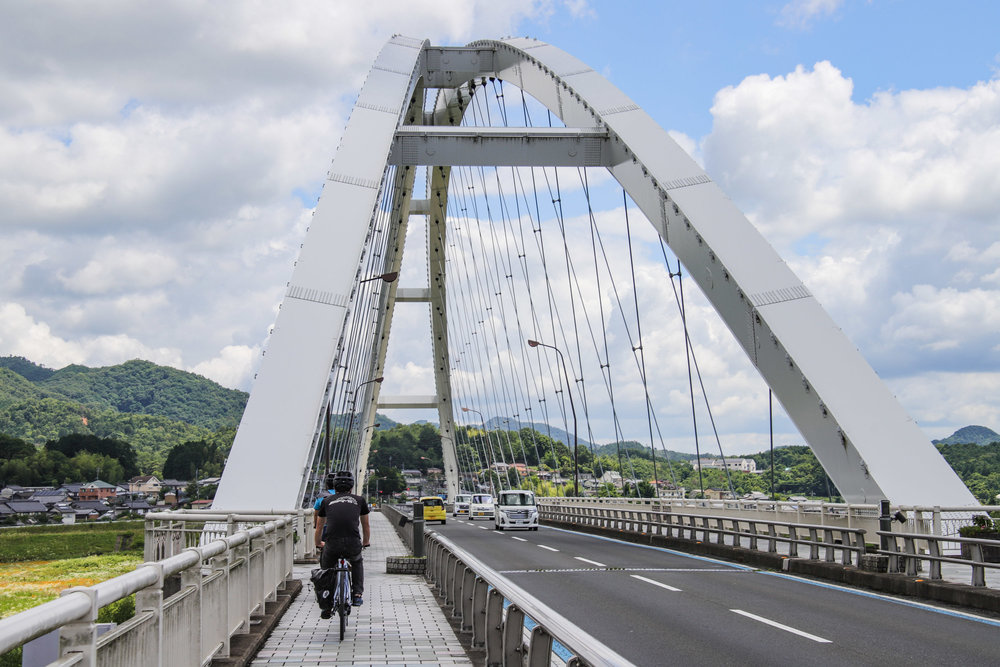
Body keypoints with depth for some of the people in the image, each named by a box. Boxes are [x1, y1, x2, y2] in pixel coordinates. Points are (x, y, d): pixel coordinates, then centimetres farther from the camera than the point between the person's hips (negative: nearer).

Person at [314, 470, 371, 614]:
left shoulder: (326, 501, 22)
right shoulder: (359, 500, 20)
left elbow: (319, 527, 34)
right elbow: (366, 526, 34)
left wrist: (318, 544, 52)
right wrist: (365, 543, 52)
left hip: (332, 544, 0)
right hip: (353, 545, 0)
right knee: (357, 563, 35)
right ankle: (357, 595, 25)